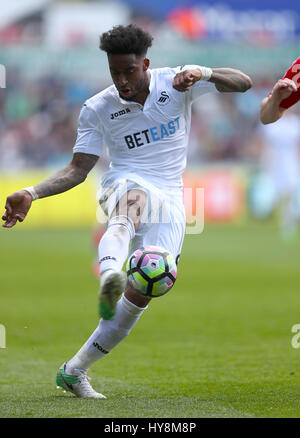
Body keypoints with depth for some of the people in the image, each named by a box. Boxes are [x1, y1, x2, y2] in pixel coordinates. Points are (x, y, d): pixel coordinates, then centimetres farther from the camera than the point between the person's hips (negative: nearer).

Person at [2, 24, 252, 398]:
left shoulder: (175, 83, -1)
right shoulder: (97, 110, 0)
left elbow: (243, 83, -7)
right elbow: (78, 169, 2)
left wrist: (202, 73, -27)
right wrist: (32, 193, -13)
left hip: (170, 196, 2)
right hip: (125, 184, -2)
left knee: (143, 292, -12)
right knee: (134, 200, -42)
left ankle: (75, 370, -1)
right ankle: (109, 278, -74)